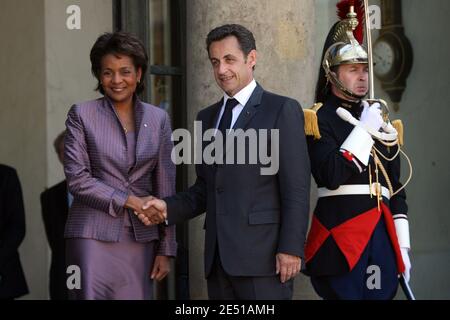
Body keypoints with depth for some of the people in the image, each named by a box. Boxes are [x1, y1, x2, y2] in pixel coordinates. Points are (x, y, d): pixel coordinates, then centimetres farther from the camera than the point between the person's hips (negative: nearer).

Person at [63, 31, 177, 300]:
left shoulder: (158, 119, 10)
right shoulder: (82, 115, 2)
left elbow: (165, 188, 9)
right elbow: (77, 179, -4)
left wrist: (166, 250, 5)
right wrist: (129, 201, -11)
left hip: (141, 237, 2)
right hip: (94, 236, -2)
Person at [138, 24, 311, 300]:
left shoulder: (282, 110, 0)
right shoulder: (208, 117, 19)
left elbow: (296, 189, -7)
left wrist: (291, 248, -14)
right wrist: (169, 208, 3)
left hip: (262, 255, -6)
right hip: (218, 256, 6)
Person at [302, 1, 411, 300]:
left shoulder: (379, 121, 18)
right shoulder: (319, 120, -1)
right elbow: (331, 176, -17)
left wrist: (402, 243, 12)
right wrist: (364, 130, -10)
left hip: (382, 234, 6)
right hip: (340, 236, -6)